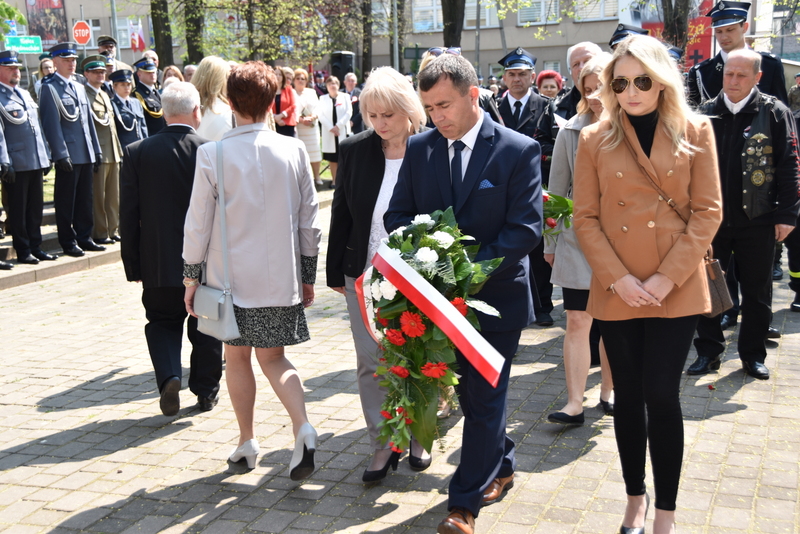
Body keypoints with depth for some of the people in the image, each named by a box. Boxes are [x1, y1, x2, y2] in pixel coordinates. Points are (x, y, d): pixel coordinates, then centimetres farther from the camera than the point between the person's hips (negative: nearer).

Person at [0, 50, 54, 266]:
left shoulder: (25, 94, 17)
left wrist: (46, 155, 16)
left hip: (36, 161, 7)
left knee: (36, 207, 11)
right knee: (18, 210, 1)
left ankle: (35, 247, 20)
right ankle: (23, 251, 9)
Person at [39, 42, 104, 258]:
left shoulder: (79, 87, 17)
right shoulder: (49, 88, -6)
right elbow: (52, 123, -12)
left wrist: (96, 150, 14)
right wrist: (61, 154, -17)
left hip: (86, 154, 7)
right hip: (68, 155, -7)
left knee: (85, 199, 11)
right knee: (66, 200, 1)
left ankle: (84, 238, 20)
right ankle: (68, 242, 8)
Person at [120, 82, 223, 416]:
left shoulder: (137, 153, -5)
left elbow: (128, 216, -3)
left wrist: (134, 265, 5)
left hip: (159, 263, 1)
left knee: (162, 323, 18)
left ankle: (169, 376, -3)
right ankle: (206, 391, 24)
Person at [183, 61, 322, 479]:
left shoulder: (213, 154, -11)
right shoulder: (294, 151, -4)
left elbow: (198, 224, -6)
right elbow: (309, 221, 1)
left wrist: (191, 276, 6)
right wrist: (308, 275, 11)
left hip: (232, 275, -2)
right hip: (282, 276, 2)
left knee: (237, 356, 15)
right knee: (273, 357, 14)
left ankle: (247, 441, 26)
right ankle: (302, 427, -6)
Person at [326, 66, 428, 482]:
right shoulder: (355, 150, -1)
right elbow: (341, 213, 6)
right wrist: (335, 272, 7)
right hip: (364, 275, 3)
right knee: (370, 362, 5)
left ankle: (416, 437, 30)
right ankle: (383, 445, 18)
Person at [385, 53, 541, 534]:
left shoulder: (519, 150, -10)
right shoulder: (419, 148, 3)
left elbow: (527, 228, -14)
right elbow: (398, 214, 6)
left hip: (497, 295, -4)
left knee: (484, 396, 2)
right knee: (470, 391, 17)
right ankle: (501, 467, 40)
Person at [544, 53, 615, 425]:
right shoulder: (571, 132, 1)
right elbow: (557, 191, 5)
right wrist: (550, 243, 6)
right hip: (578, 241, 0)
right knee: (577, 322, -1)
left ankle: (607, 391, 29)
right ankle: (574, 404, 4)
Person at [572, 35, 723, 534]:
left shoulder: (695, 132, 1)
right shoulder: (594, 140, 3)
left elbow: (708, 211, -2)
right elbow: (585, 218, 0)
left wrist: (668, 277, -12)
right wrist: (619, 278, -11)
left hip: (678, 290, -1)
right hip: (617, 292, 1)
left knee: (662, 396, -2)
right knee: (628, 396, 11)